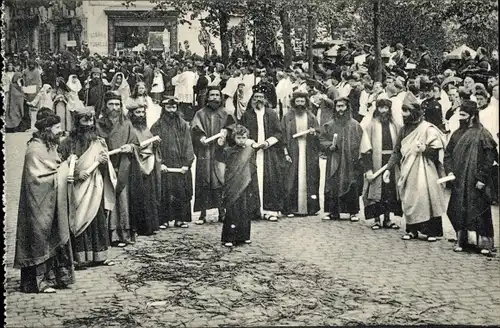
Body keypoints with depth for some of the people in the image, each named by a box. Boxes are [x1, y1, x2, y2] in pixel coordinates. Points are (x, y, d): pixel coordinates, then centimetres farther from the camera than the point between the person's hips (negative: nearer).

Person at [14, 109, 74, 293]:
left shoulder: (50, 146, 12)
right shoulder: (35, 150, -16)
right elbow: (36, 179, -20)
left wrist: (63, 171, -2)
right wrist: (61, 174, -13)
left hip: (52, 203, 9)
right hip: (40, 204, -9)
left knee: (54, 239, 11)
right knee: (40, 239, -2)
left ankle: (54, 276, 19)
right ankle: (39, 281, 6)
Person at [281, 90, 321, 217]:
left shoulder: (311, 117, 10)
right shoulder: (288, 117, 4)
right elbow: (283, 136, 0)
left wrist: (314, 134, -10)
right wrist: (286, 153, -8)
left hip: (309, 153, 2)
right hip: (293, 152, -2)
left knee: (309, 180, 1)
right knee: (292, 181, -5)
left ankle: (310, 207, 7)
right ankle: (290, 208, -2)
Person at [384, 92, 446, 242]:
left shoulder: (428, 129, -8)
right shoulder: (404, 129, 11)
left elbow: (438, 151, -8)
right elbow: (397, 151, 13)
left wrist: (424, 148, -25)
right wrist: (388, 168, 6)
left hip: (424, 173, -6)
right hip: (408, 172, 6)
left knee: (427, 199, -6)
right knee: (409, 200, 6)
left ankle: (432, 231, 5)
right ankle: (412, 230, 17)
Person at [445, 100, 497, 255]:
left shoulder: (482, 134, -7)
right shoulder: (457, 134, 10)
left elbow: (489, 158, -11)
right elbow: (448, 154, 14)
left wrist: (482, 178, -15)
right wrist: (450, 170, -1)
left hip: (475, 181, -5)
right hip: (459, 181, 5)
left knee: (478, 210, -3)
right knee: (458, 210, 6)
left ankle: (484, 242, 3)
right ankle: (461, 240, 15)